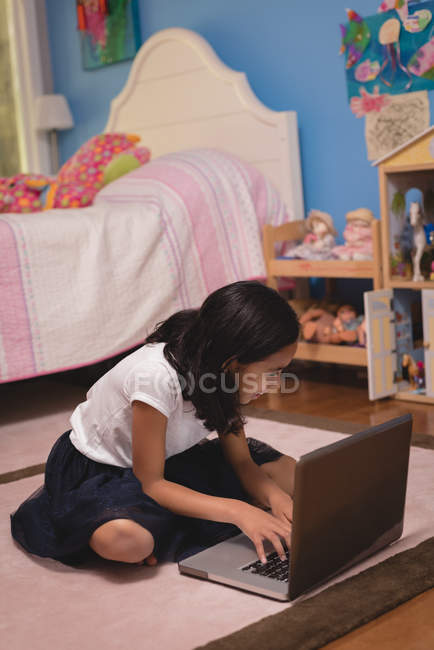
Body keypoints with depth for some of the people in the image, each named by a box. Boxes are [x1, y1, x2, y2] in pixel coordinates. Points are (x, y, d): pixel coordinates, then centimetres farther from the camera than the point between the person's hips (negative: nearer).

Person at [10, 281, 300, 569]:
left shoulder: (225, 371, -12)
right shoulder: (157, 377, -34)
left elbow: (241, 461, -4)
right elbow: (150, 483, -29)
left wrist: (275, 496, -26)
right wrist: (237, 511, -38)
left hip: (171, 459, 8)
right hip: (96, 469, -7)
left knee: (286, 472, -8)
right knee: (124, 539, -42)